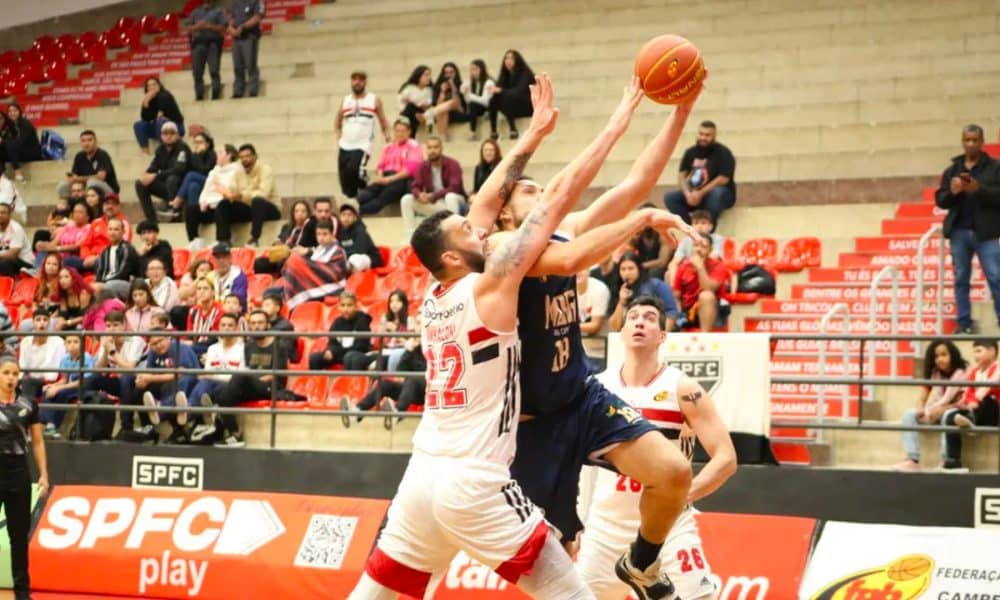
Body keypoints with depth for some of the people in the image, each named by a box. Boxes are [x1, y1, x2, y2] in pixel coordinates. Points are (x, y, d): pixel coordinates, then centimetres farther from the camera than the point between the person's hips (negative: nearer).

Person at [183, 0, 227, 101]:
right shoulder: (196, 12, 21)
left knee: (214, 71, -14)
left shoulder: (219, 11, 12)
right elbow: (185, 28, 13)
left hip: (213, 43, -3)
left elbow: (223, 27, 0)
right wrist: (196, 27, -7)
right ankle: (199, 96, -2)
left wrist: (208, 26, -11)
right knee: (197, 72, -3)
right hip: (198, 43, 3)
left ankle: (216, 95, -16)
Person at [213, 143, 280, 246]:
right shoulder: (239, 172, 7)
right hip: (248, 208, 6)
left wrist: (241, 195, -42)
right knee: (223, 204, -14)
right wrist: (227, 193, -26)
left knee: (257, 201, -39)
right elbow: (233, 191, 0)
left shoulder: (265, 169, -13)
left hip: (270, 209, -6)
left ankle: (254, 239, -41)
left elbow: (263, 194, -28)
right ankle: (223, 240, -21)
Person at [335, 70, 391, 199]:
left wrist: (389, 140, -3)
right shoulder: (345, 101, 13)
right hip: (345, 146, 4)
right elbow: (337, 122, 25)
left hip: (362, 145, -4)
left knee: (353, 169, -27)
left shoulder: (374, 100, 4)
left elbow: (384, 123, 8)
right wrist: (338, 139, 10)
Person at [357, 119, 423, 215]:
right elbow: (381, 166, 18)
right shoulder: (388, 147, 24)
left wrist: (391, 178, -16)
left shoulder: (414, 146, 6)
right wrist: (380, 177, -7)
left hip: (403, 179, -5)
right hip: (385, 179, 5)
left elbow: (411, 168, -6)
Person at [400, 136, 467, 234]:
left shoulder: (452, 164, -16)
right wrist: (419, 194, -29)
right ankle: (411, 235, -15)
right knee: (406, 200, -12)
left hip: (454, 201, -5)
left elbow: (454, 188, -26)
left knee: (450, 197, -40)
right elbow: (415, 187, -3)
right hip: (433, 204, 5)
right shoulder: (423, 166, -1)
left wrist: (433, 196, -34)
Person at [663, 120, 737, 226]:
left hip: (721, 194, -5)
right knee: (670, 197, -17)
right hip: (695, 195, 5)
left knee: (716, 193, -40)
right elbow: (682, 175, 4)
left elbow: (723, 179, -17)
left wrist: (701, 193, -23)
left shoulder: (723, 153, -9)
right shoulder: (691, 152, 7)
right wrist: (688, 193, -17)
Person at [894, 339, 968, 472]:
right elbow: (922, 398, 2)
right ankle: (913, 460, -27)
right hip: (937, 412, 6)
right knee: (909, 415, -15)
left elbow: (964, 401, -21)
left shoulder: (960, 373, -13)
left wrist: (938, 410, -29)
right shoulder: (935, 374, 5)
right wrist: (921, 409, -22)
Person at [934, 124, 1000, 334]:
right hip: (959, 232, 4)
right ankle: (964, 324, 10)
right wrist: (952, 192, -12)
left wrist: (979, 189, -21)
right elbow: (940, 201, 9)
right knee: (961, 279, 6)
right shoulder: (951, 171, 11)